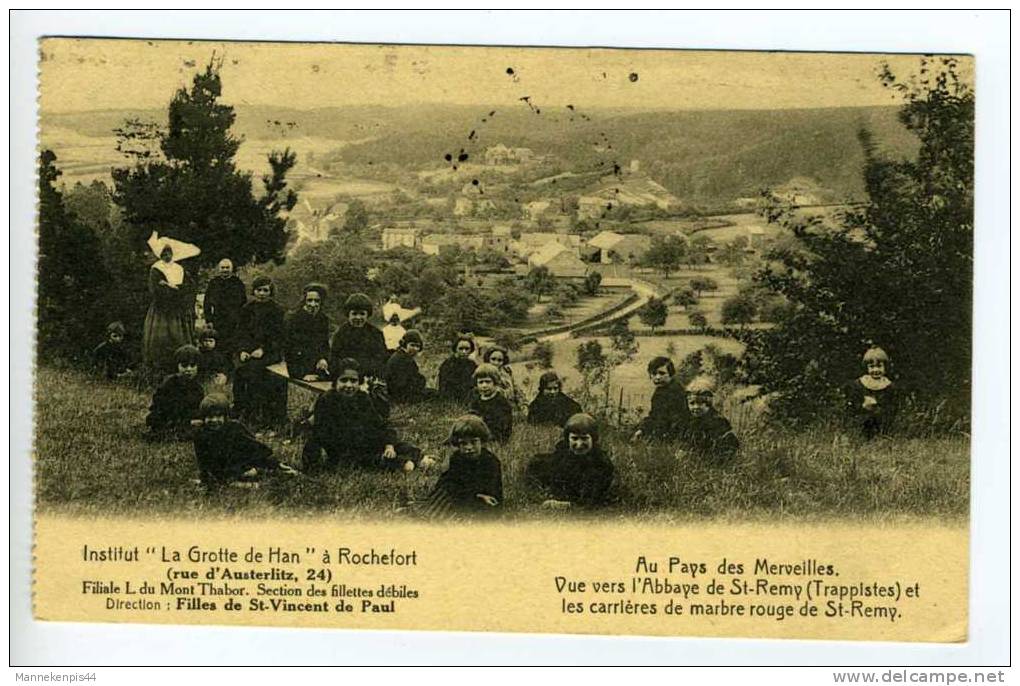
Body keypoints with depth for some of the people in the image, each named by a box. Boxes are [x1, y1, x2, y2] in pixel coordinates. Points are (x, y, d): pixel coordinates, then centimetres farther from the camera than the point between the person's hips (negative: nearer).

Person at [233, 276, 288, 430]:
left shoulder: (276, 310, 2)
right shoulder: (247, 309, 13)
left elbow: (277, 336, -4)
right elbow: (241, 332, 9)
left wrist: (262, 350, -16)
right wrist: (243, 350, -7)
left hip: (270, 352, -4)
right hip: (249, 349, 4)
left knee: (252, 367, -27)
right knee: (237, 366, -22)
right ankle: (239, 408, -15)